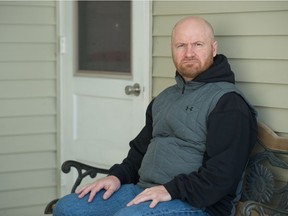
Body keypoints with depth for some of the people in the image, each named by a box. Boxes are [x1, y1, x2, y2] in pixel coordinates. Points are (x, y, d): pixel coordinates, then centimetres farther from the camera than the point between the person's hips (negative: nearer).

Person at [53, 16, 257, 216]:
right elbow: (141, 148, 27)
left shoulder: (228, 101, -8)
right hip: (145, 191, 8)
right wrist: (118, 176, 9)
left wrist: (172, 190, -21)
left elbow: (225, 172, -18)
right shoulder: (165, 97, 20)